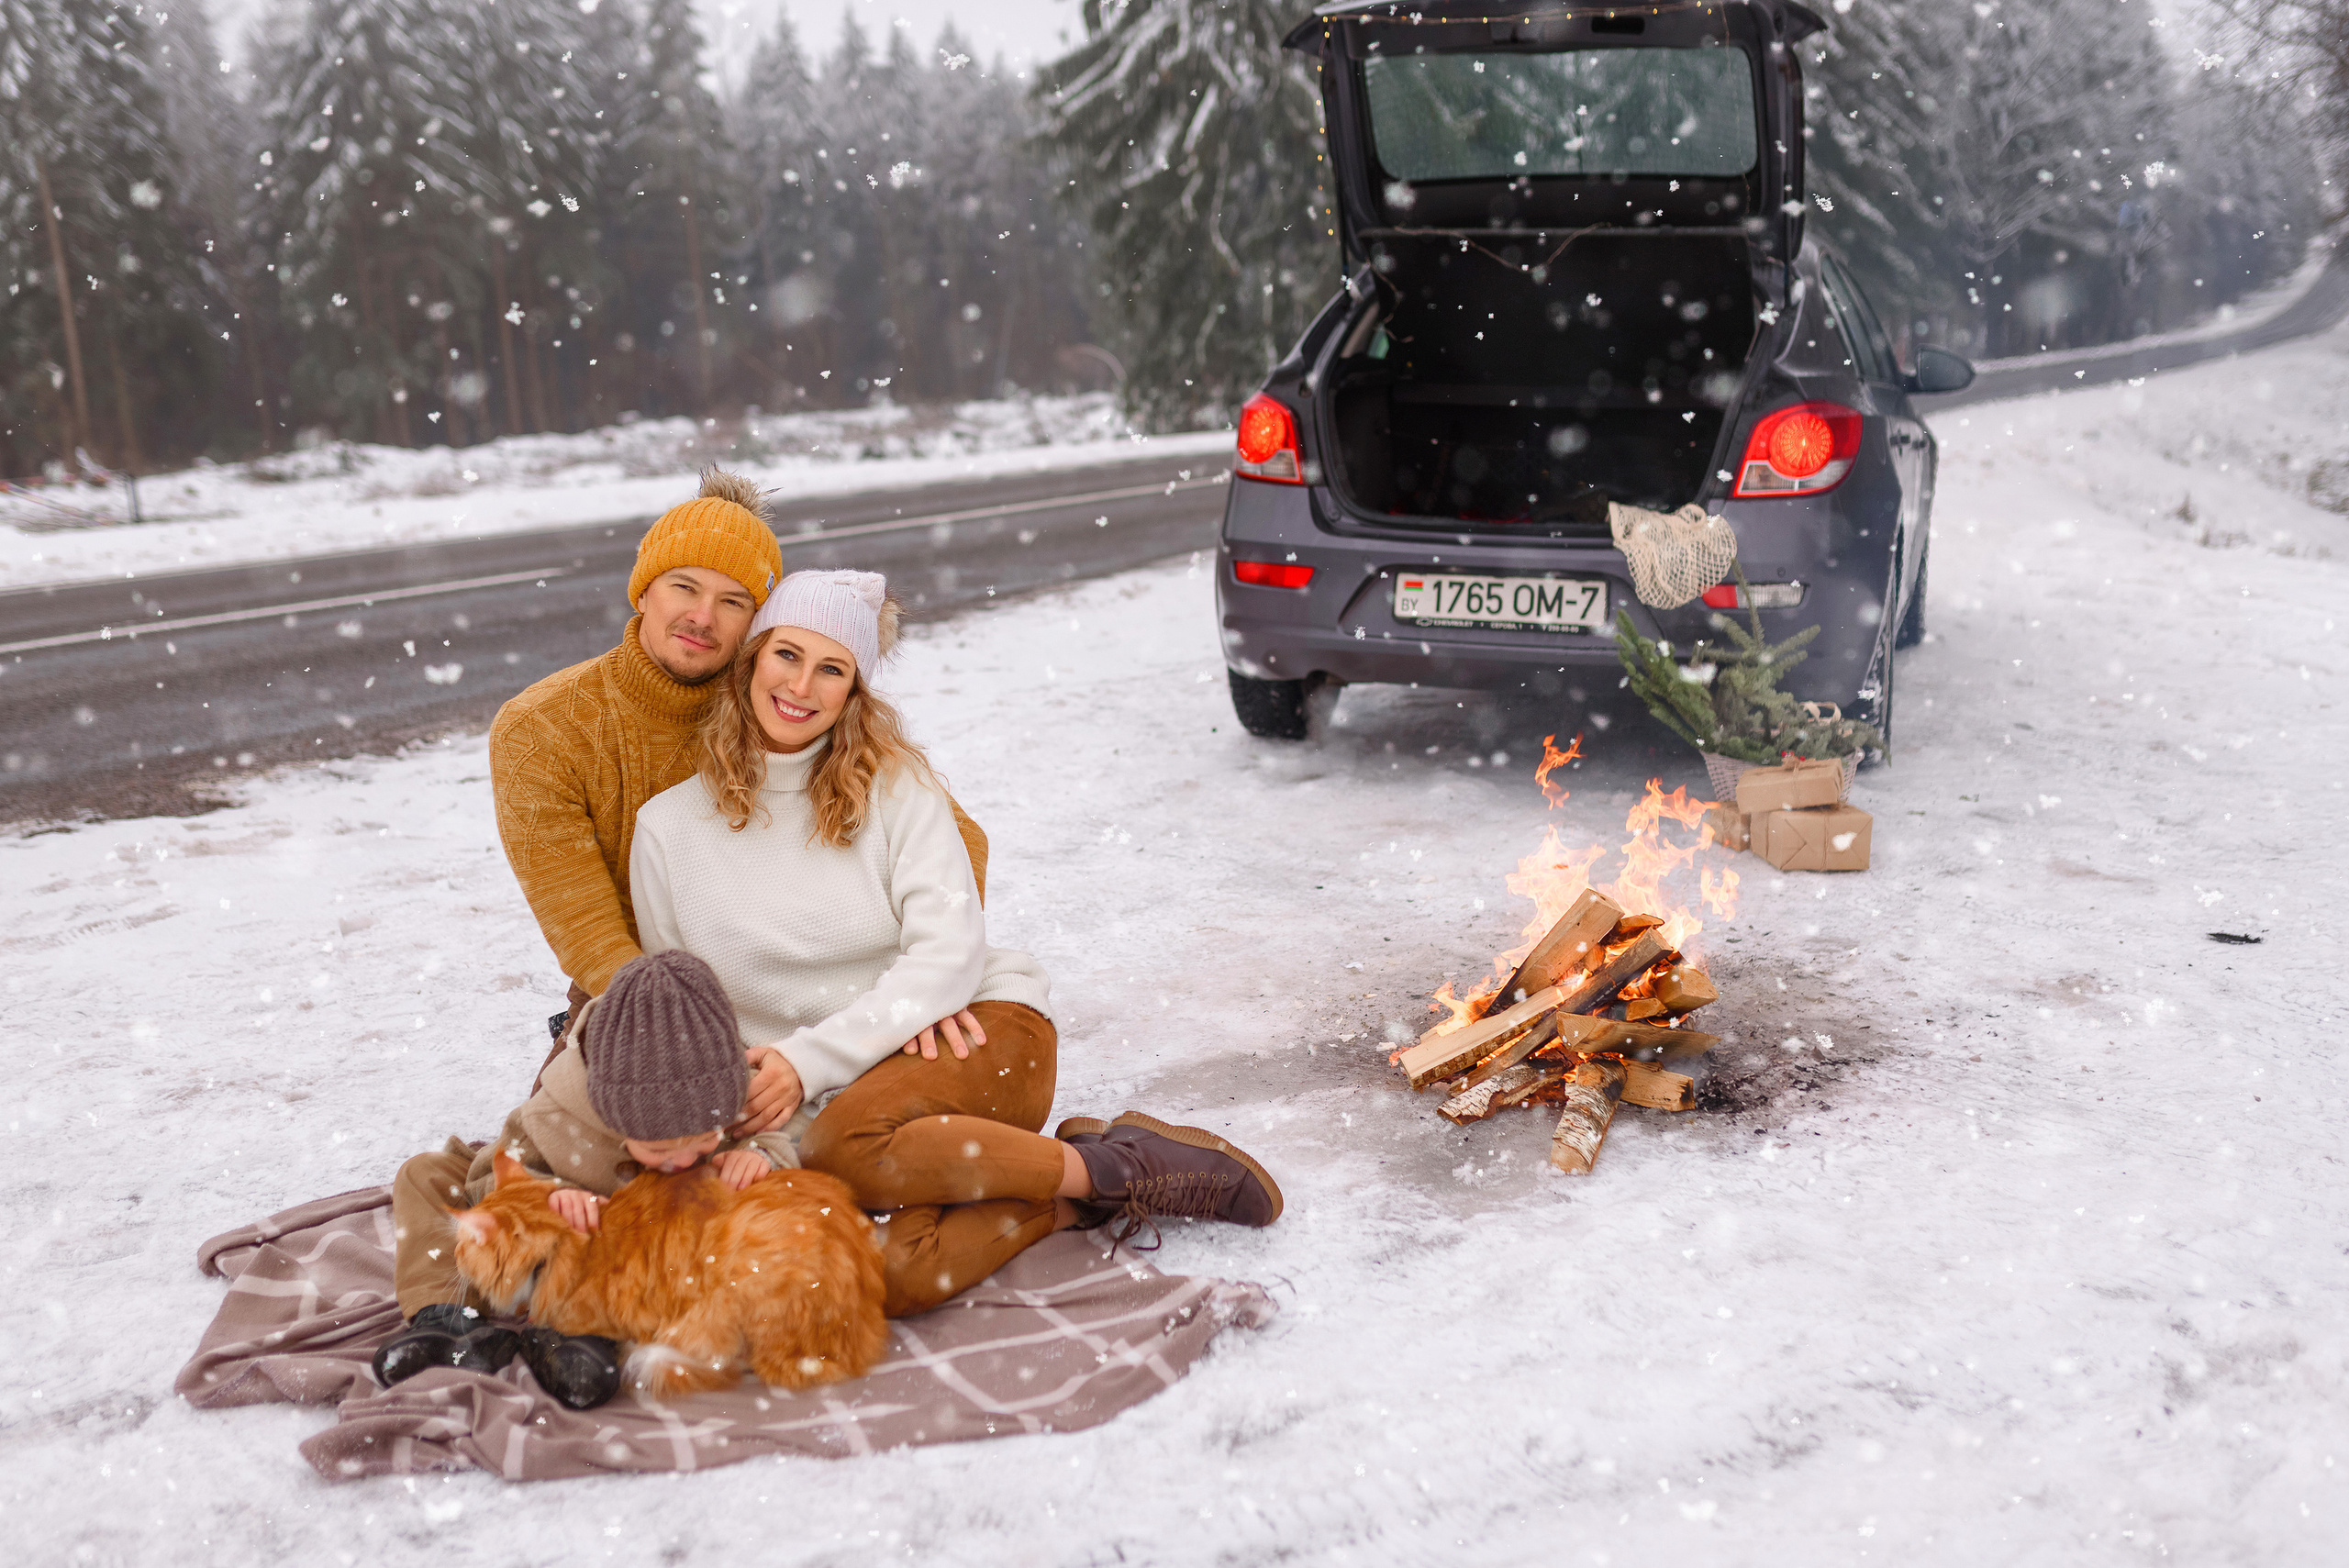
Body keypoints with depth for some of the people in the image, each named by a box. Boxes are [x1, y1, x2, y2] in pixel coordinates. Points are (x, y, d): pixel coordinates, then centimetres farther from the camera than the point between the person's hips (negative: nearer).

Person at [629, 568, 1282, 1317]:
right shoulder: (668, 829, 5)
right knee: (899, 1275, -31)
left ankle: (1104, 1167, -17)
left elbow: (950, 950, -9)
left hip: (979, 1031, -1)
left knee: (845, 1142, -36)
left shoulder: (893, 781, 1)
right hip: (828, 1107, 2)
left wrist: (810, 1060, -18)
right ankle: (1073, 1198, -7)